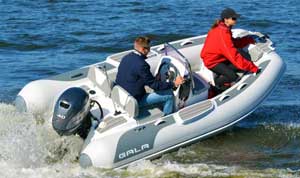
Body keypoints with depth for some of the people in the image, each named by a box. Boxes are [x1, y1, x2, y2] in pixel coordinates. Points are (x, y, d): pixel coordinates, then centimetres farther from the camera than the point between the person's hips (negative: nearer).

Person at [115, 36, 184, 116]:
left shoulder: (126, 58, 2)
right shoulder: (141, 65, -25)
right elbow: (154, 85, -19)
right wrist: (174, 84, -10)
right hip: (135, 101, -9)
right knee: (169, 94, -7)